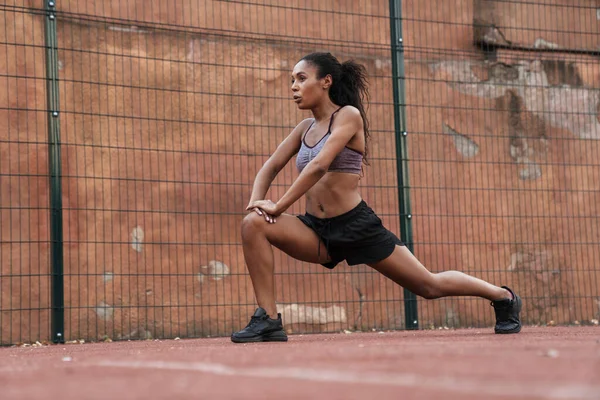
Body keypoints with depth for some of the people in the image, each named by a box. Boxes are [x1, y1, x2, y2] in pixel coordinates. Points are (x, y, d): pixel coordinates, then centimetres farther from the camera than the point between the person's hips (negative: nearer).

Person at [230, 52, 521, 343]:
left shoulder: (348, 115, -9)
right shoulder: (305, 128, 12)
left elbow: (319, 165, -21)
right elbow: (270, 168, 11)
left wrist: (278, 207, -23)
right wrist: (255, 202, -10)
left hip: (356, 225, -6)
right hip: (316, 230, 6)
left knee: (430, 286, 3)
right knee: (254, 224, -19)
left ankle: (503, 297, 29)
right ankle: (268, 320, -16)